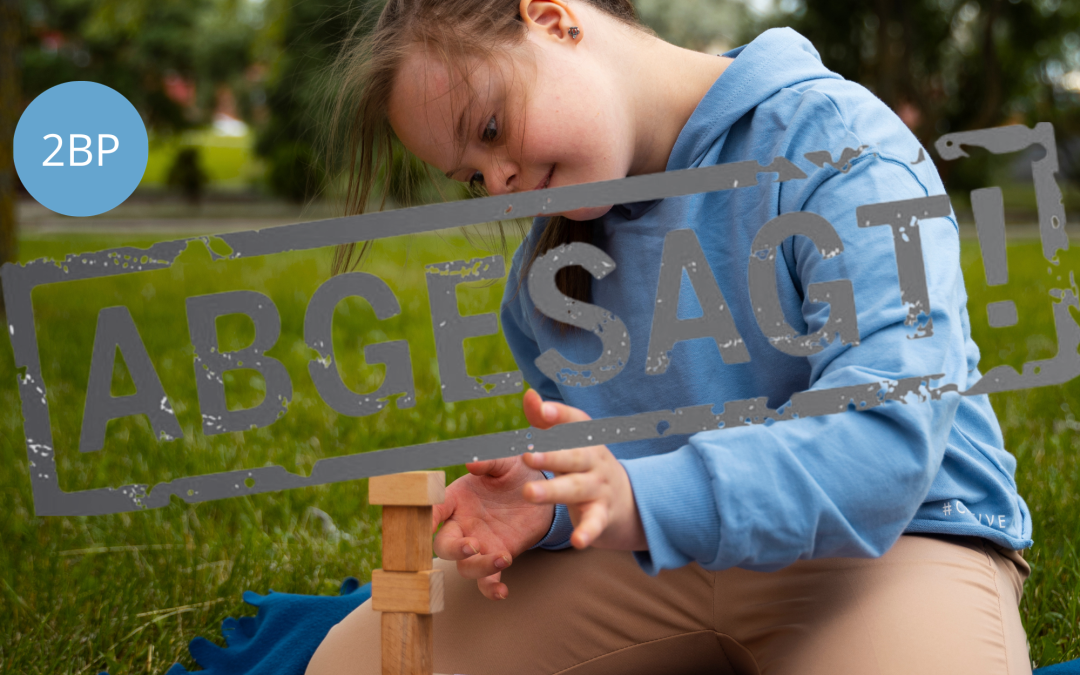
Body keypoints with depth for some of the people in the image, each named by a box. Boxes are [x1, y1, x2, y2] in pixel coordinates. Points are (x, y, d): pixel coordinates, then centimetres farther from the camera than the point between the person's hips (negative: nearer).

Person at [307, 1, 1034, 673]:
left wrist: (643, 502, -38)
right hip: (657, 555, 7)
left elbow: (888, 438, -26)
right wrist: (545, 501, -10)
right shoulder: (547, 262, 8)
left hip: (893, 538, -6)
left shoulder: (836, 149, -15)